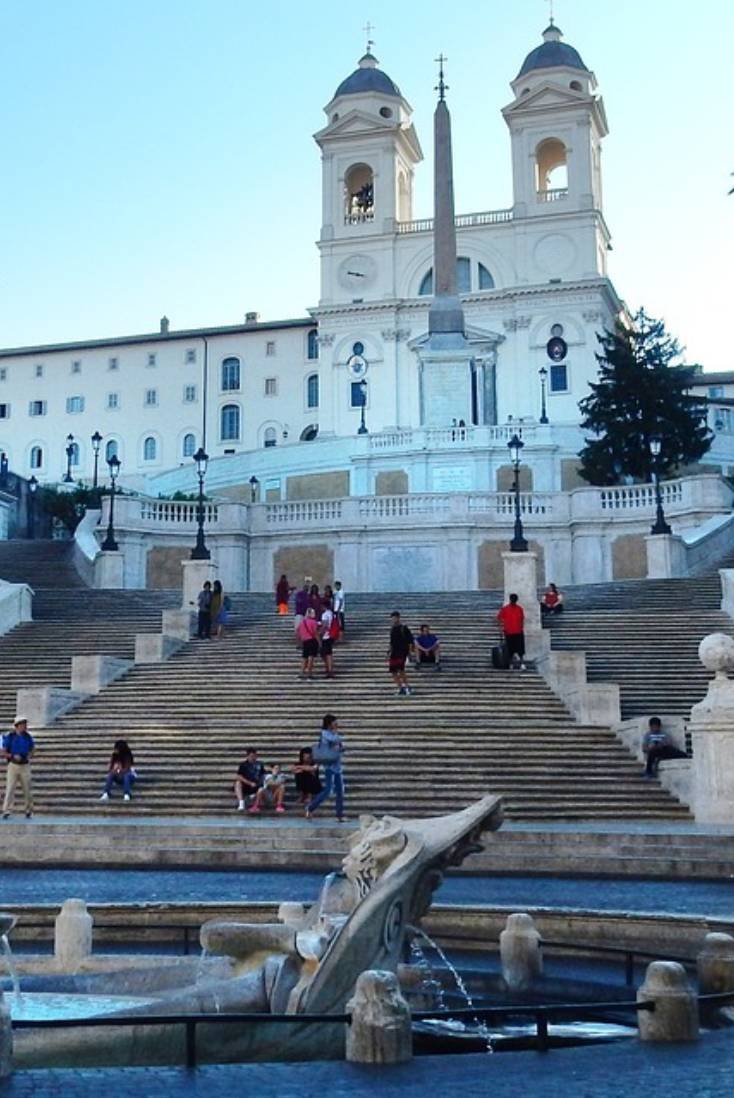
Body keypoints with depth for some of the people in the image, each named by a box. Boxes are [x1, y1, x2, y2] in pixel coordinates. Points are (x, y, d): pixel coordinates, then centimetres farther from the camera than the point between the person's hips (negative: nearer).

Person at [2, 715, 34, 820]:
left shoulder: (28, 737, 4)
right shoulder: (10, 737, -6)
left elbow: (31, 750, 15)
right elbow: (4, 752, -4)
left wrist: (30, 755, -7)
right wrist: (13, 756, -20)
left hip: (25, 766, 3)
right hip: (13, 765, -2)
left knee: (27, 790, 4)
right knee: (10, 789, -9)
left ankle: (28, 811, 18)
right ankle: (6, 812, -8)